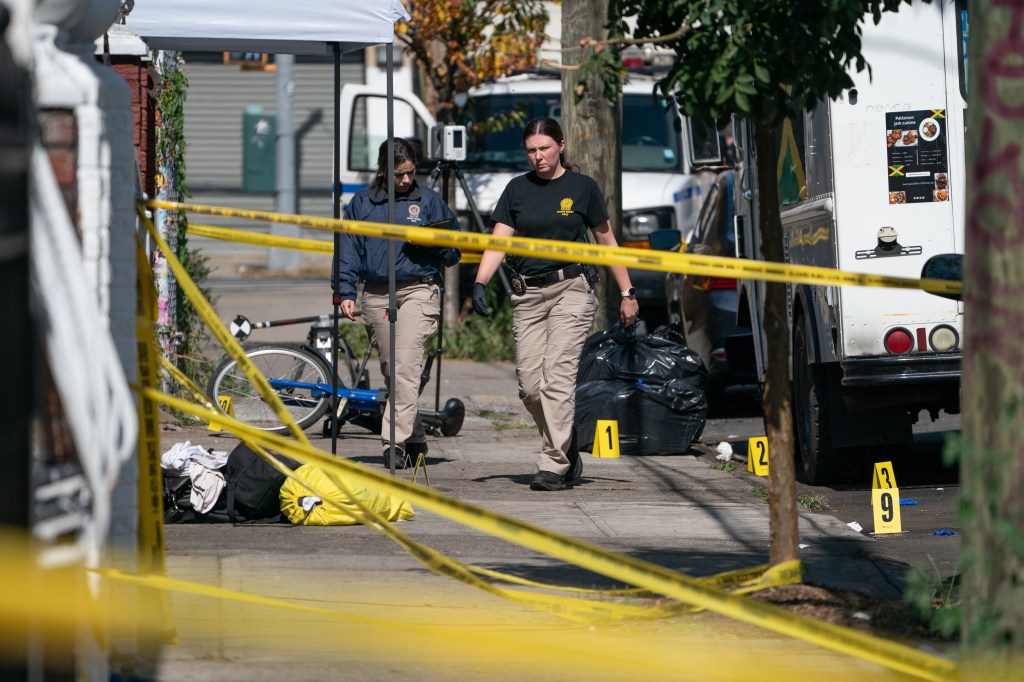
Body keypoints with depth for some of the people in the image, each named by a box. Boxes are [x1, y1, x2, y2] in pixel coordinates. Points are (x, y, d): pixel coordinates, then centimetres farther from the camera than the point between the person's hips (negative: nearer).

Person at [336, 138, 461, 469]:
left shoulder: (428, 199, 8)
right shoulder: (362, 202, 11)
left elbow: (453, 251, 11)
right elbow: (349, 249, 9)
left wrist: (428, 241, -10)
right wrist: (346, 293, -2)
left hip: (418, 290, -3)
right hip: (376, 295, 3)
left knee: (406, 366, -18)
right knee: (390, 370, 7)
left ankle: (395, 442, -22)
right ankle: (415, 439, 20)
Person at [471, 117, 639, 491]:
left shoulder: (582, 187, 4)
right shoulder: (517, 190, 9)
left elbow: (607, 241, 10)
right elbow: (499, 241, 2)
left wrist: (627, 293, 10)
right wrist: (480, 283, -14)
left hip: (571, 289, -3)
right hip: (528, 295, 3)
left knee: (557, 374, -15)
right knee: (529, 385, -1)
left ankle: (553, 465, -14)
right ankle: (567, 450, 19)